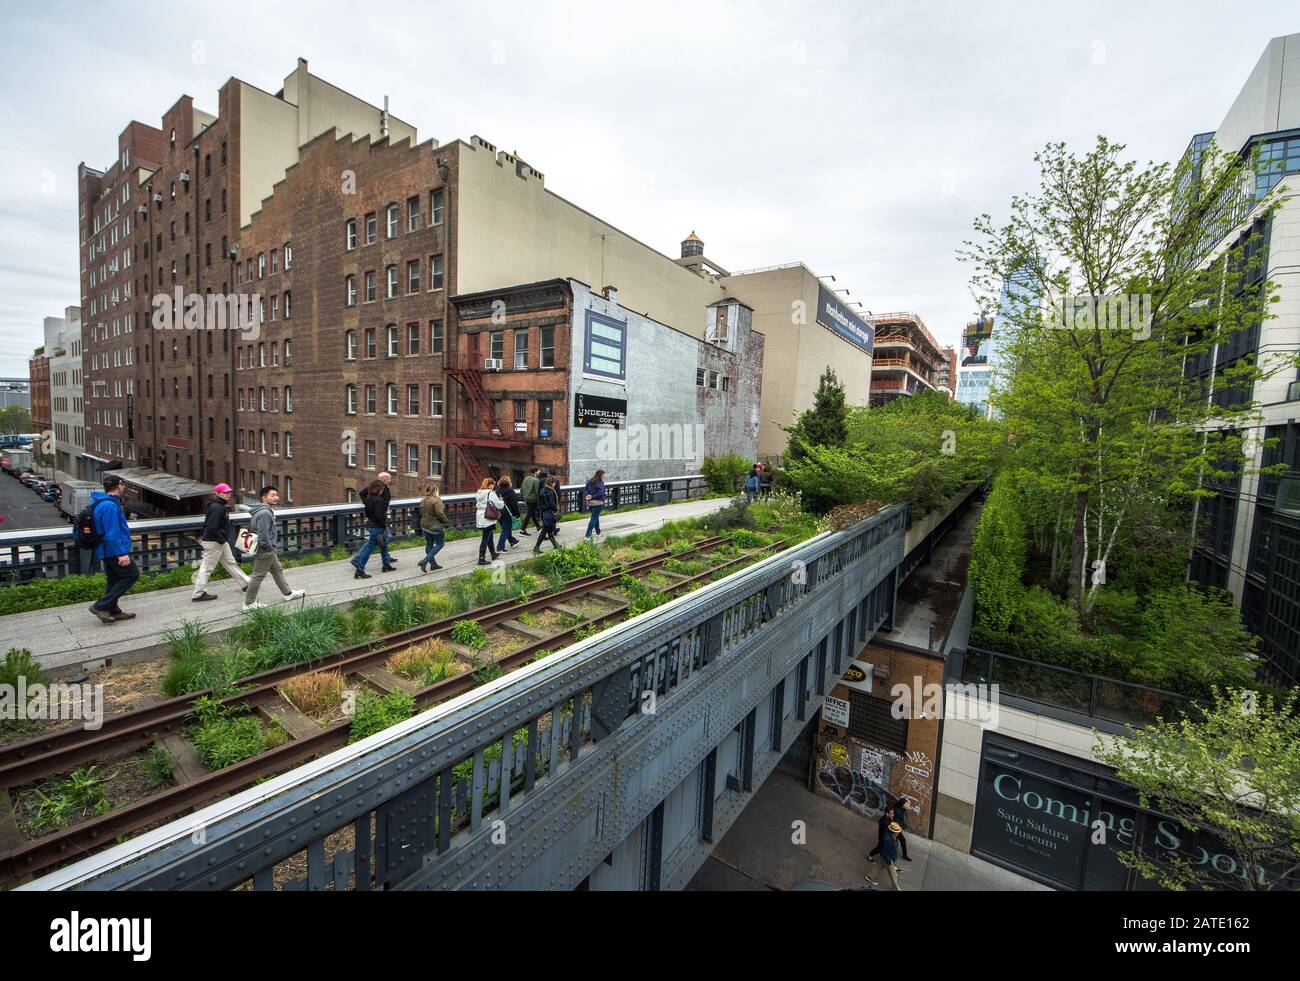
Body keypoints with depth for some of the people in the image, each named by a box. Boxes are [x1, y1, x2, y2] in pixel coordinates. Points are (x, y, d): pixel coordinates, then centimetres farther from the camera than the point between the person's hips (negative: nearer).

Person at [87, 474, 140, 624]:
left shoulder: (100, 502, 12)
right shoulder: (110, 506, -21)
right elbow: (112, 533, -25)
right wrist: (121, 553, -24)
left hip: (106, 551, 10)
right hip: (114, 550, -10)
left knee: (113, 580, 15)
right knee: (132, 574, -4)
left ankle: (113, 611, 21)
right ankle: (101, 605, -4)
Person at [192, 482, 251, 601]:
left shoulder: (221, 506, 10)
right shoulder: (217, 507, -20)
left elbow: (207, 524, 17)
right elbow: (212, 528, -25)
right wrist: (222, 540, -17)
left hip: (220, 542, 10)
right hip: (214, 542, -10)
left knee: (231, 563, 15)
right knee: (207, 568, 0)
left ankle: (246, 584, 22)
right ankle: (198, 594, 9)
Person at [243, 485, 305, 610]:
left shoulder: (266, 511, 10)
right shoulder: (265, 513, -22)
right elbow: (263, 533, -28)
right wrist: (269, 547, -16)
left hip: (268, 550, 11)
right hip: (265, 550, -11)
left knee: (278, 570, 19)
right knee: (258, 576, -1)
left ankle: (288, 593, 31)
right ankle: (249, 604, 9)